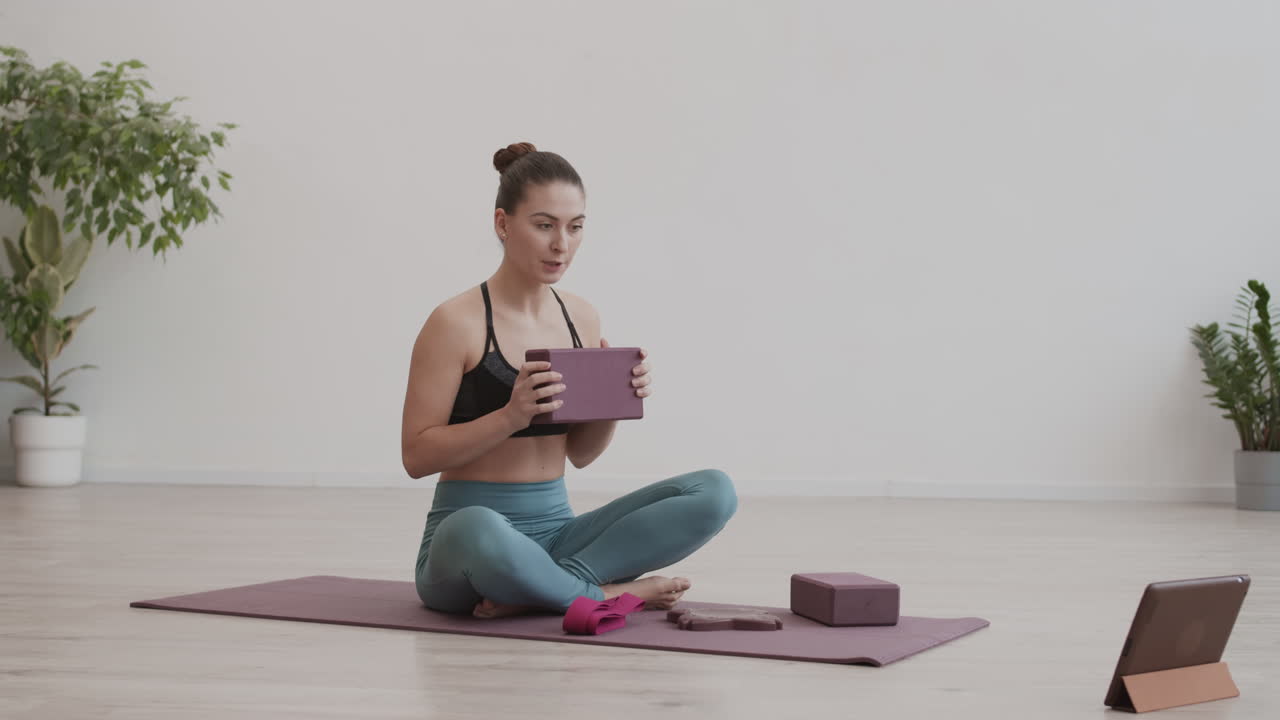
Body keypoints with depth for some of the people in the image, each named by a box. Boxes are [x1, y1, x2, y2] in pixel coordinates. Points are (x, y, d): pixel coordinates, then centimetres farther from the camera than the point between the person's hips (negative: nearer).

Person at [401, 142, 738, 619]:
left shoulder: (582, 318, 7)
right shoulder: (456, 323, -10)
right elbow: (416, 455, -11)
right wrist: (511, 416, -24)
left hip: (556, 530, 6)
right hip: (466, 535, -6)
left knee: (713, 491, -15)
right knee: (478, 531, -43)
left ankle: (533, 590, -18)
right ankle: (608, 592, -16)